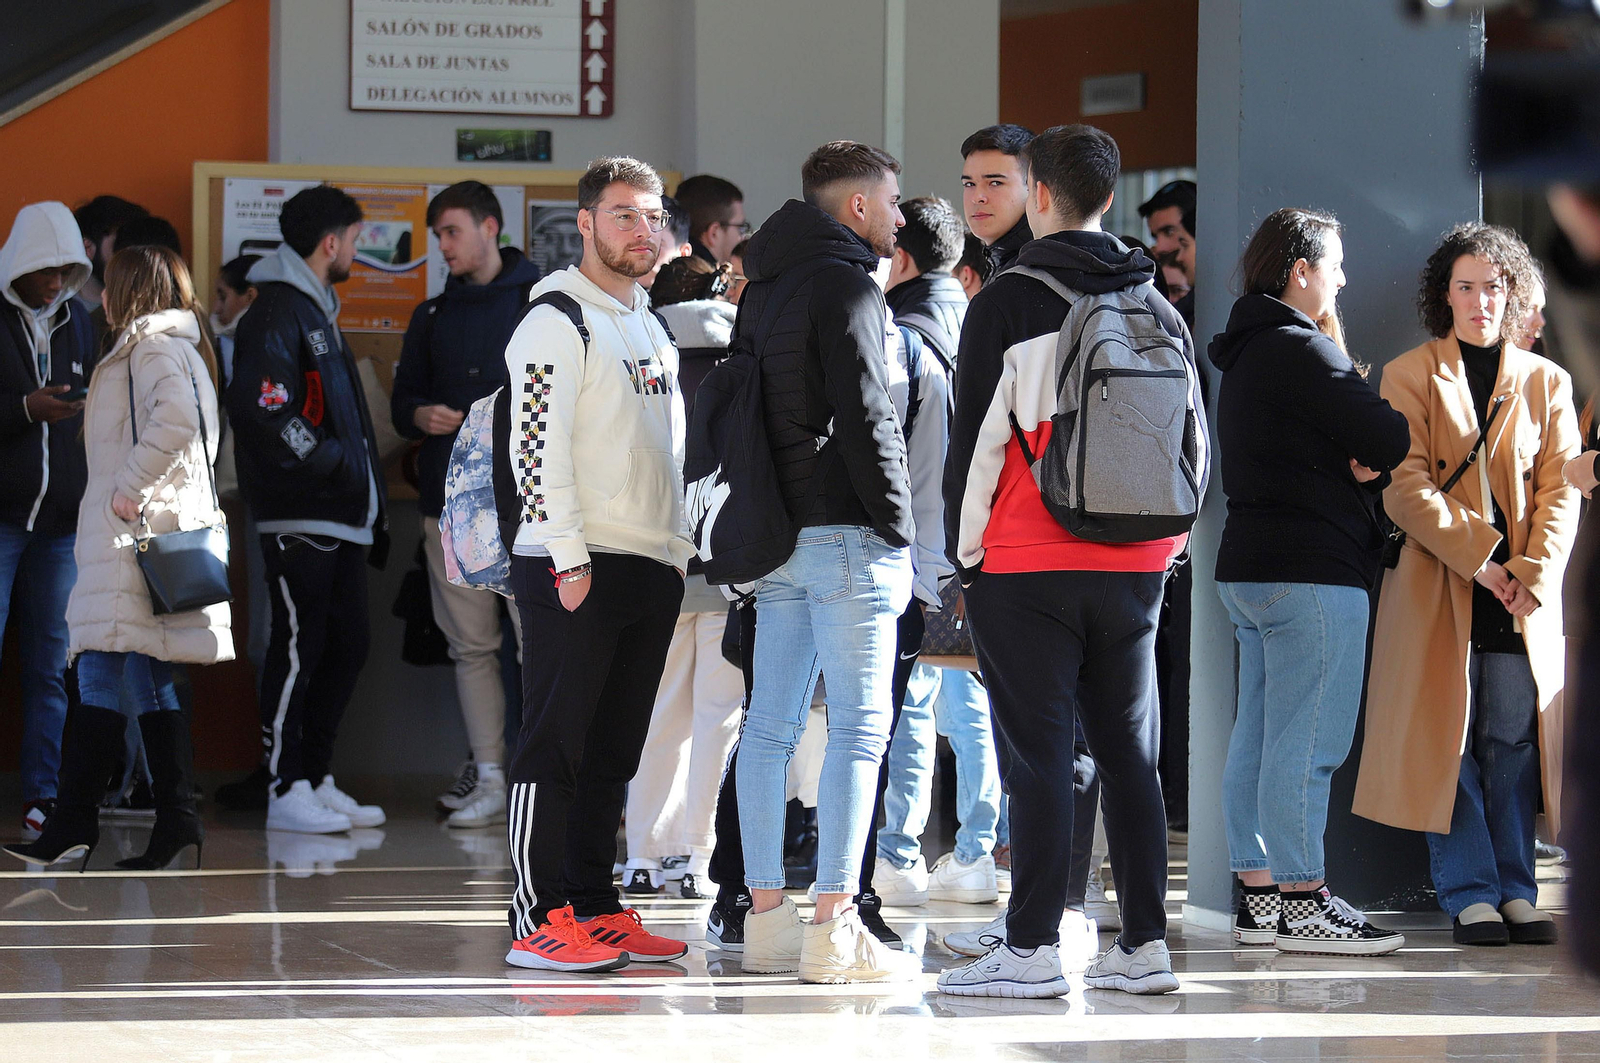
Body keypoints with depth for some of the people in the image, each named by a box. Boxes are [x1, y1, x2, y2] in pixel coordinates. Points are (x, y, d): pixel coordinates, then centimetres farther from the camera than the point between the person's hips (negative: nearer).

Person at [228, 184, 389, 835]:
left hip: (340, 517, 10)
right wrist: (330, 461, -16)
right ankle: (286, 790, -2)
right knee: (299, 648, -6)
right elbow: (261, 414, -23)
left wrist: (371, 509, 19)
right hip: (298, 517, -10)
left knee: (347, 646, 11)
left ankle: (317, 780, 18)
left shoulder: (317, 309, 21)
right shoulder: (277, 313, -11)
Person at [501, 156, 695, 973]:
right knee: (556, 744, -8)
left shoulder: (649, 324, 20)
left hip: (652, 567, 8)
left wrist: (678, 549, 16)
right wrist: (569, 558, -19)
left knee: (614, 751, 10)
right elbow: (537, 447, -14)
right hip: (578, 567, -8)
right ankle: (538, 920, -8)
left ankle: (595, 907, 14)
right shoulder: (558, 321, -7)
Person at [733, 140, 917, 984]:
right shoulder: (846, 287, -10)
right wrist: (899, 531, -10)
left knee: (769, 725, 9)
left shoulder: (763, 290, 17)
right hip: (844, 534, -9)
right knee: (860, 726, -7)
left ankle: (766, 917, 11)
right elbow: (865, 418, -16)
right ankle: (834, 930, -11)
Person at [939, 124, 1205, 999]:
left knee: (1038, 754, -4)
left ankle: (1032, 949, -5)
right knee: (1128, 752, 9)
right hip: (1134, 566, 5)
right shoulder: (1161, 311, 12)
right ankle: (1144, 944, 10)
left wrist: (964, 555, 1)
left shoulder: (1009, 303, -5)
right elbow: (1196, 440, 16)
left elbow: (976, 436, -5)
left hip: (1029, 566, -5)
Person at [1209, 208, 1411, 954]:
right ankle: (1301, 903, -8)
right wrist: (1375, 463, 3)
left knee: (1258, 735, 10)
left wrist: (1359, 466, -1)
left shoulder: (1247, 354, 19)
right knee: (1307, 743, -8)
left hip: (1251, 567, 10)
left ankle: (1257, 894, 13)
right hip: (1313, 570, -10)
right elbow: (1390, 438, -18)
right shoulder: (1301, 351, -14)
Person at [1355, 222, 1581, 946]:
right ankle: (1470, 895, 2)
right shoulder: (1408, 378, 5)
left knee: (1514, 743, 2)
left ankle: (1515, 892, 8)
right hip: (1437, 587, -2)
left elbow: (1560, 488, 5)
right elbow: (1405, 486, -5)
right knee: (1448, 742, -3)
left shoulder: (1546, 382, 12)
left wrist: (1534, 573, -10)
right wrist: (1477, 559, -14)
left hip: (1523, 594, 2)